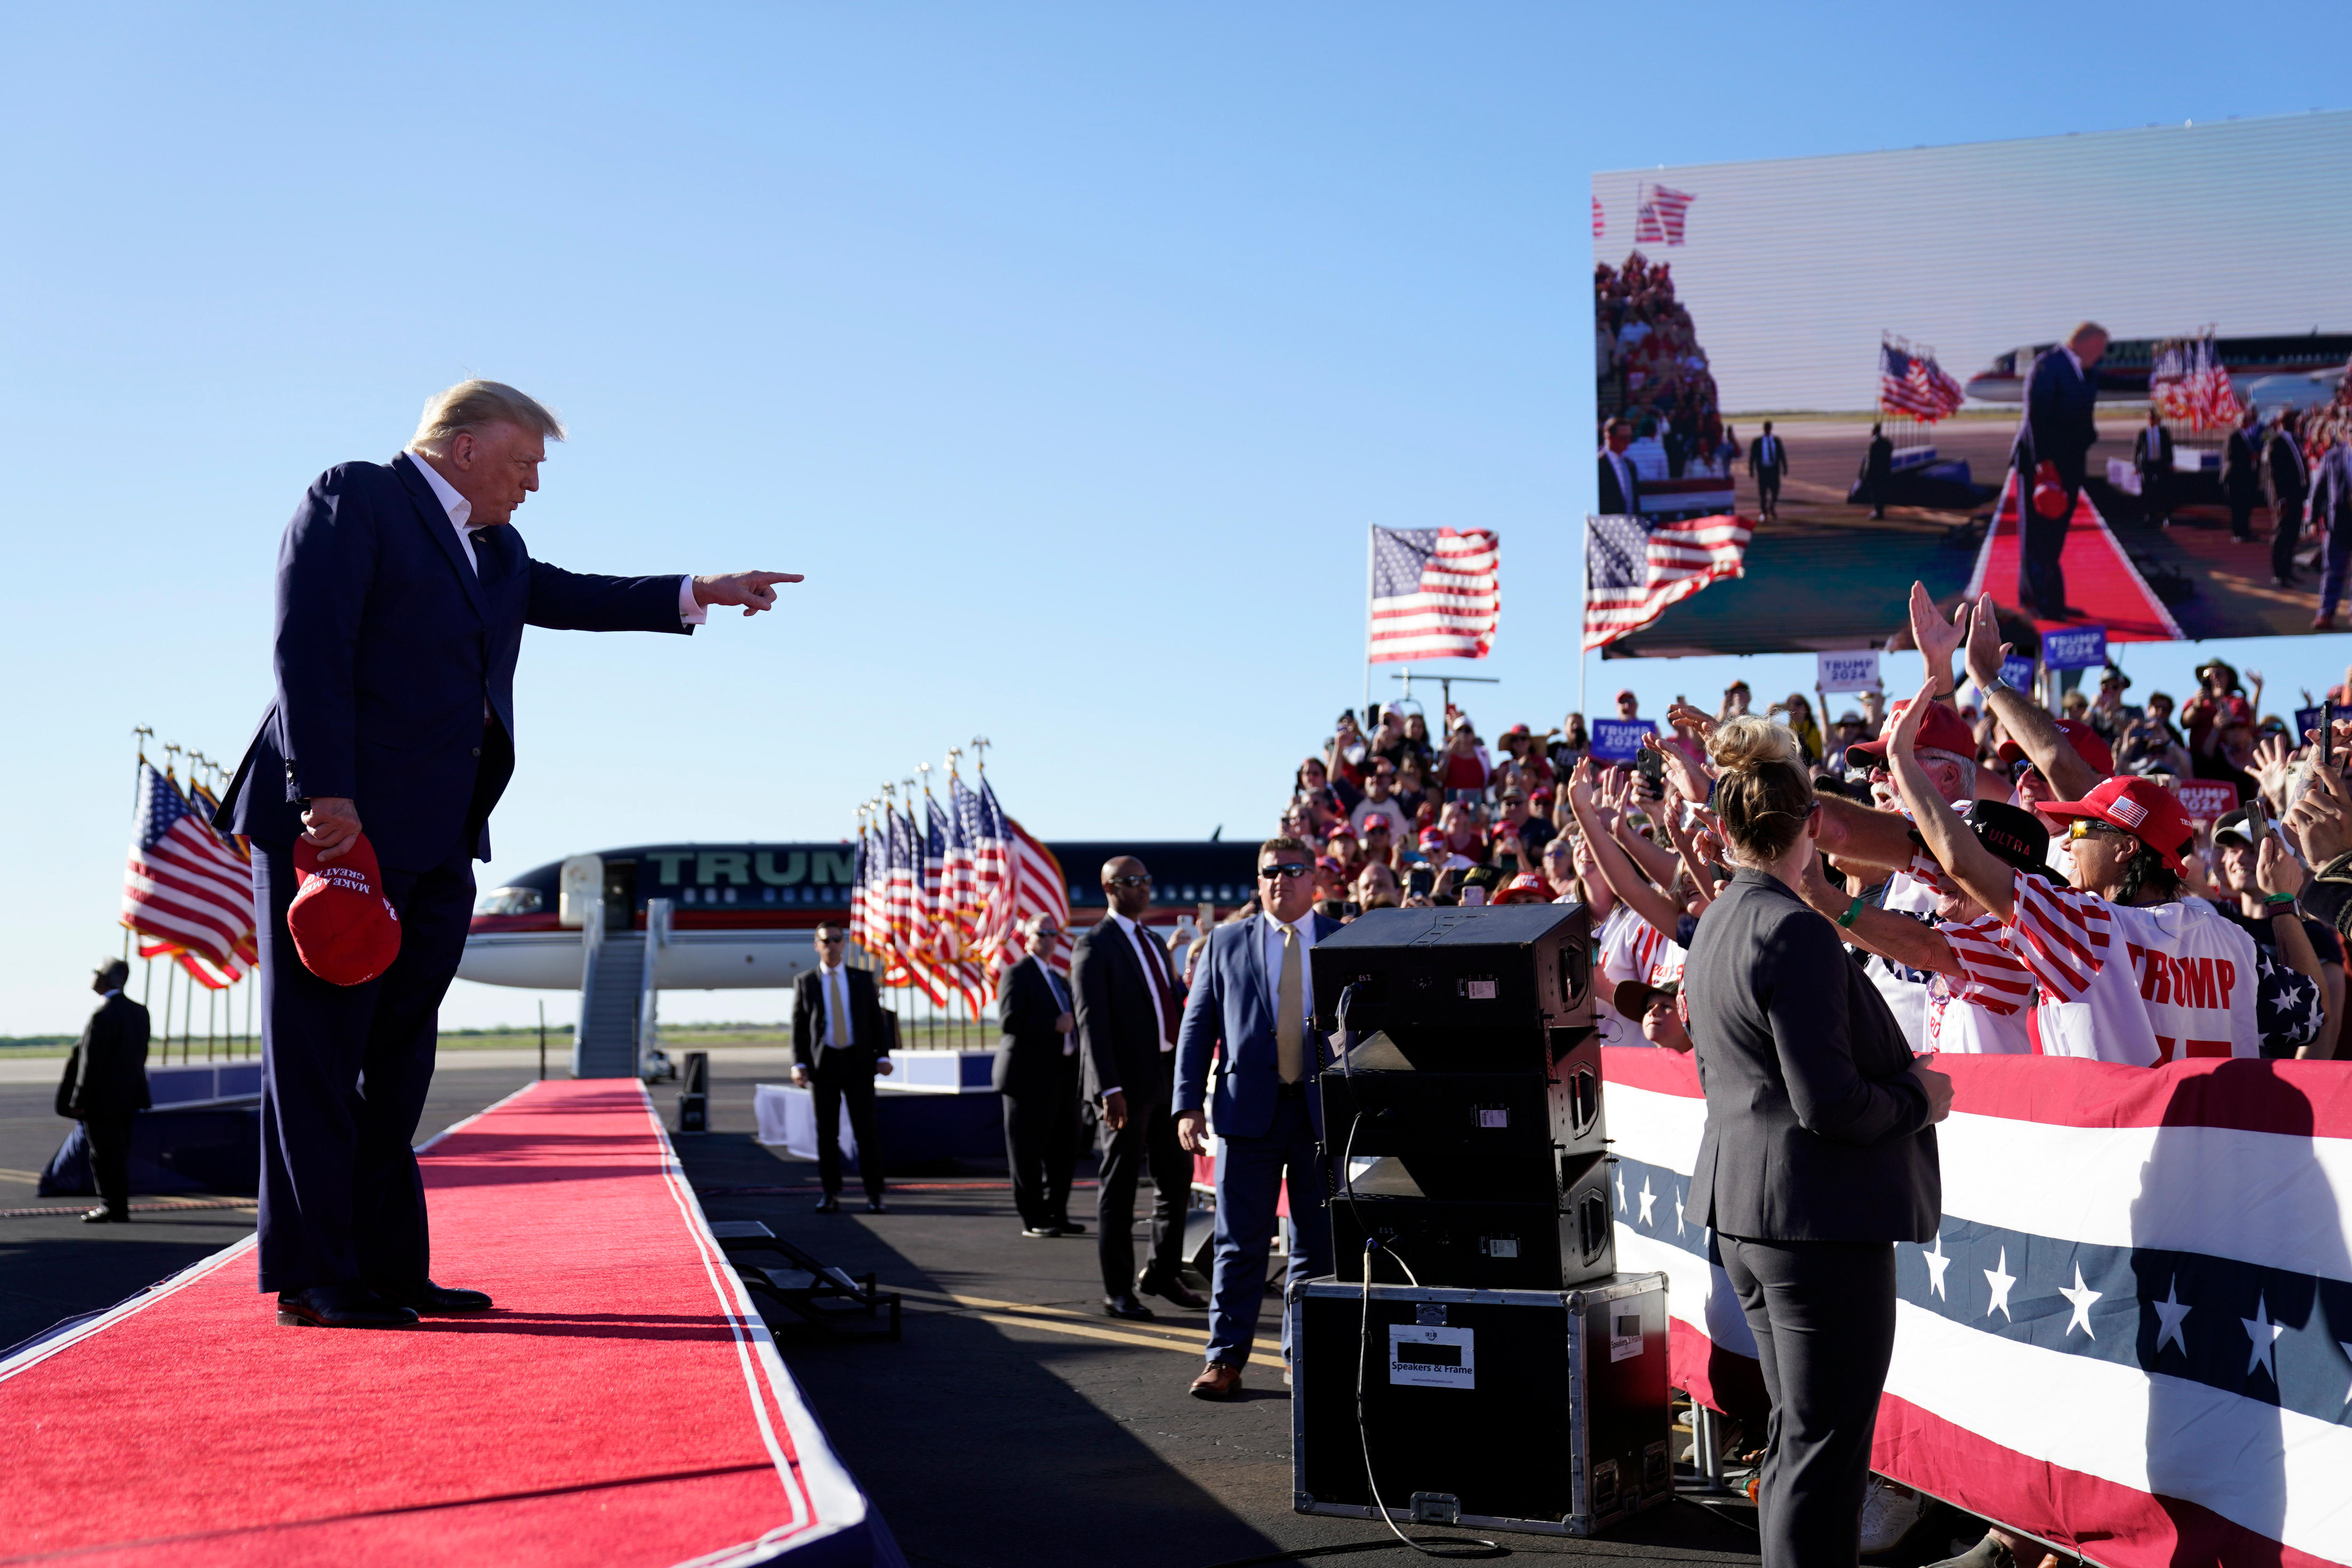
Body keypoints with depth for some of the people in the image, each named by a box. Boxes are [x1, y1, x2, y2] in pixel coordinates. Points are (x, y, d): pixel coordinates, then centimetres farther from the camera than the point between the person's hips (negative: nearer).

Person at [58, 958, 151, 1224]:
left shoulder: (102, 1017, -20)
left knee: (105, 1155, -1)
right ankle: (119, 1206, 20)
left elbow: (92, 1062, -19)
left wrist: (79, 1100, -14)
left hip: (103, 1100, -8)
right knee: (119, 1154, 15)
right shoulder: (139, 1011, 6)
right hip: (128, 1098, 9)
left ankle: (113, 1209, 3)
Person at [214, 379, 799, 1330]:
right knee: (318, 1053, -5)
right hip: (336, 824, -9)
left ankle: (389, 1268, 15)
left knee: (397, 1059, 10)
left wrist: (698, 595, 15)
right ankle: (313, 1278, -2)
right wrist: (325, 793, -21)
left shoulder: (497, 552, 23)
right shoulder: (353, 499, -4)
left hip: (436, 844, 9)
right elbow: (309, 646, -13)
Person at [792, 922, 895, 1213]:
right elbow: (798, 1026, 5)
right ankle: (830, 1195, 9)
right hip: (822, 1064, 0)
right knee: (826, 1133, 2)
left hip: (858, 1061, 0)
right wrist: (799, 1063, -7)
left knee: (865, 1130, -3)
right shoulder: (804, 982, 8)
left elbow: (877, 1020, 7)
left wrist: (883, 1056, -6)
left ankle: (874, 1195, 0)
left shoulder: (863, 979, 8)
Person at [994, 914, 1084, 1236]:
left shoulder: (1058, 979, 23)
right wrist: (1054, 1025, -21)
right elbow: (1009, 1020, -19)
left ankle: (1056, 1213, 19)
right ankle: (1033, 1219, 4)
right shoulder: (1018, 974, -6)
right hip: (1031, 1076, -8)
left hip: (1062, 1075, 9)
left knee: (1065, 1149, 10)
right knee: (1029, 1152, -2)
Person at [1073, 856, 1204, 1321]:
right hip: (1128, 1083, -8)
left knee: (1177, 1179, 13)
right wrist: (1109, 1088, -21)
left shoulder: (1153, 943, 18)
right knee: (1119, 1187, 1)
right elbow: (1092, 1021, -14)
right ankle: (1118, 1290, 10)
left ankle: (1162, 1273, 29)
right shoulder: (1095, 946, -7)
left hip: (1169, 1076, 8)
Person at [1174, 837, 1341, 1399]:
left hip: (1324, 1111, 1)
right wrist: (1189, 1104, -3)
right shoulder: (1227, 943, 8)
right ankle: (1225, 1360, 6)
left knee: (1317, 1243, 7)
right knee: (1240, 1243, 0)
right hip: (1249, 1107, -1)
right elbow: (1197, 1026, 7)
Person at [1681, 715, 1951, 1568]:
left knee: (1795, 1434, 19)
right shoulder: (1795, 931, -19)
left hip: (1742, 1209, 10)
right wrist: (1918, 1098, -4)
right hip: (1819, 1216, -10)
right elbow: (1829, 1104, -23)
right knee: (1823, 1446, -3)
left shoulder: (1713, 927, 10)